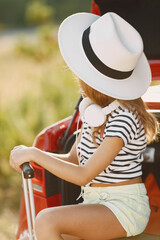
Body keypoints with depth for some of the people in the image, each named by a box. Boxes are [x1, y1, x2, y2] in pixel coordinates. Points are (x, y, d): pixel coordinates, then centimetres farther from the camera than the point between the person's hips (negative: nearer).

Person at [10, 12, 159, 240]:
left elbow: (84, 176, -20)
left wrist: (34, 153, -16)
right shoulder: (94, 109, 8)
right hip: (95, 204, 8)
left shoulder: (124, 118, -20)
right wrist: (29, 155, -3)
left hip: (124, 206, -8)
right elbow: (74, 160, 13)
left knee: (47, 221, -29)